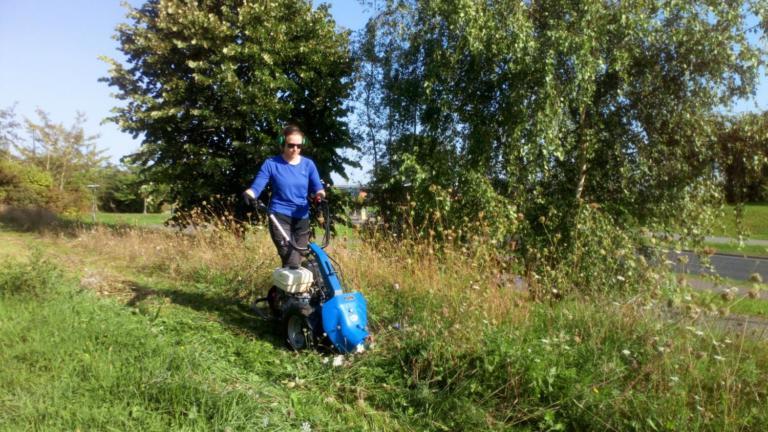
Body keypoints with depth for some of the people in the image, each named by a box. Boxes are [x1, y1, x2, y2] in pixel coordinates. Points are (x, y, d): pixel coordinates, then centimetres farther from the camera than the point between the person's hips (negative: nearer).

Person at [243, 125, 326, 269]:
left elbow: (317, 188, 2)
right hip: (279, 217, -4)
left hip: (301, 218, 4)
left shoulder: (308, 164, 5)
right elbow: (256, 187, -7)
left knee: (297, 263, 9)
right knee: (291, 263, -18)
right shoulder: (271, 164, -3)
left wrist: (321, 194, -23)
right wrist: (248, 194, -30)